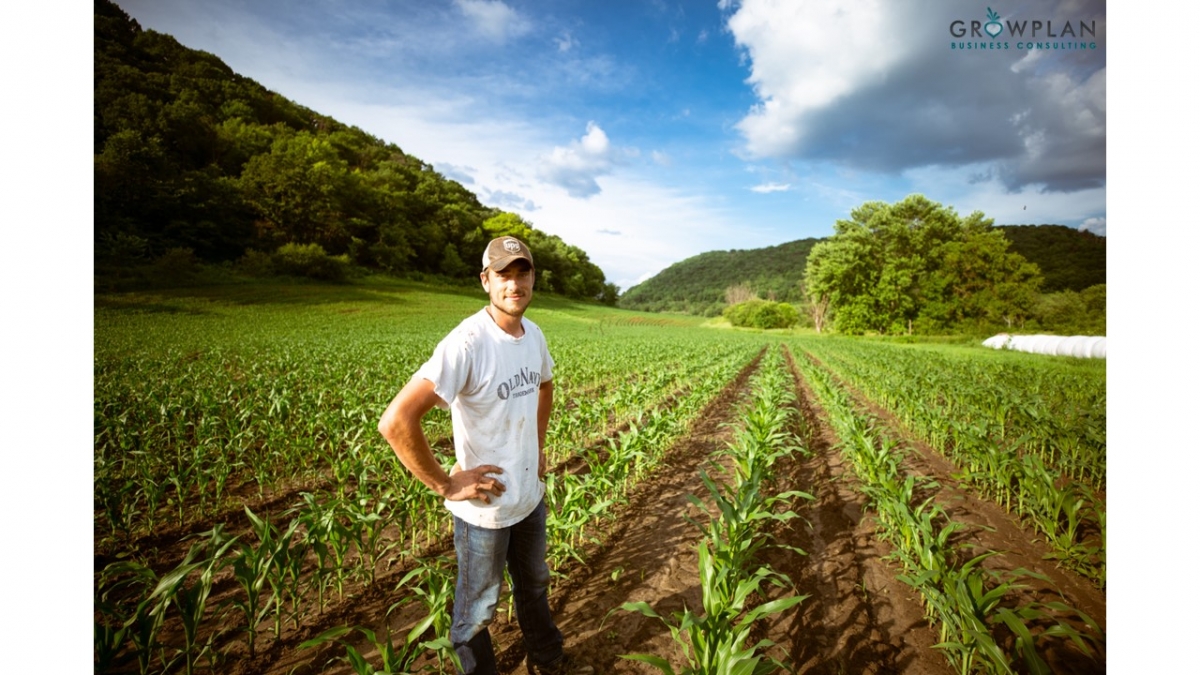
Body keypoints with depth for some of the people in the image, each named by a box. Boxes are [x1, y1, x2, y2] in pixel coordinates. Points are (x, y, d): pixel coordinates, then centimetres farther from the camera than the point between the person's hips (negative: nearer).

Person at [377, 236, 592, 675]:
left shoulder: (534, 335, -4)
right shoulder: (466, 343, -28)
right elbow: (395, 422, -33)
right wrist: (445, 485, -24)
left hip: (531, 495, 7)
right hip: (483, 507, -7)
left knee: (535, 585, 29)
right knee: (478, 608, 17)